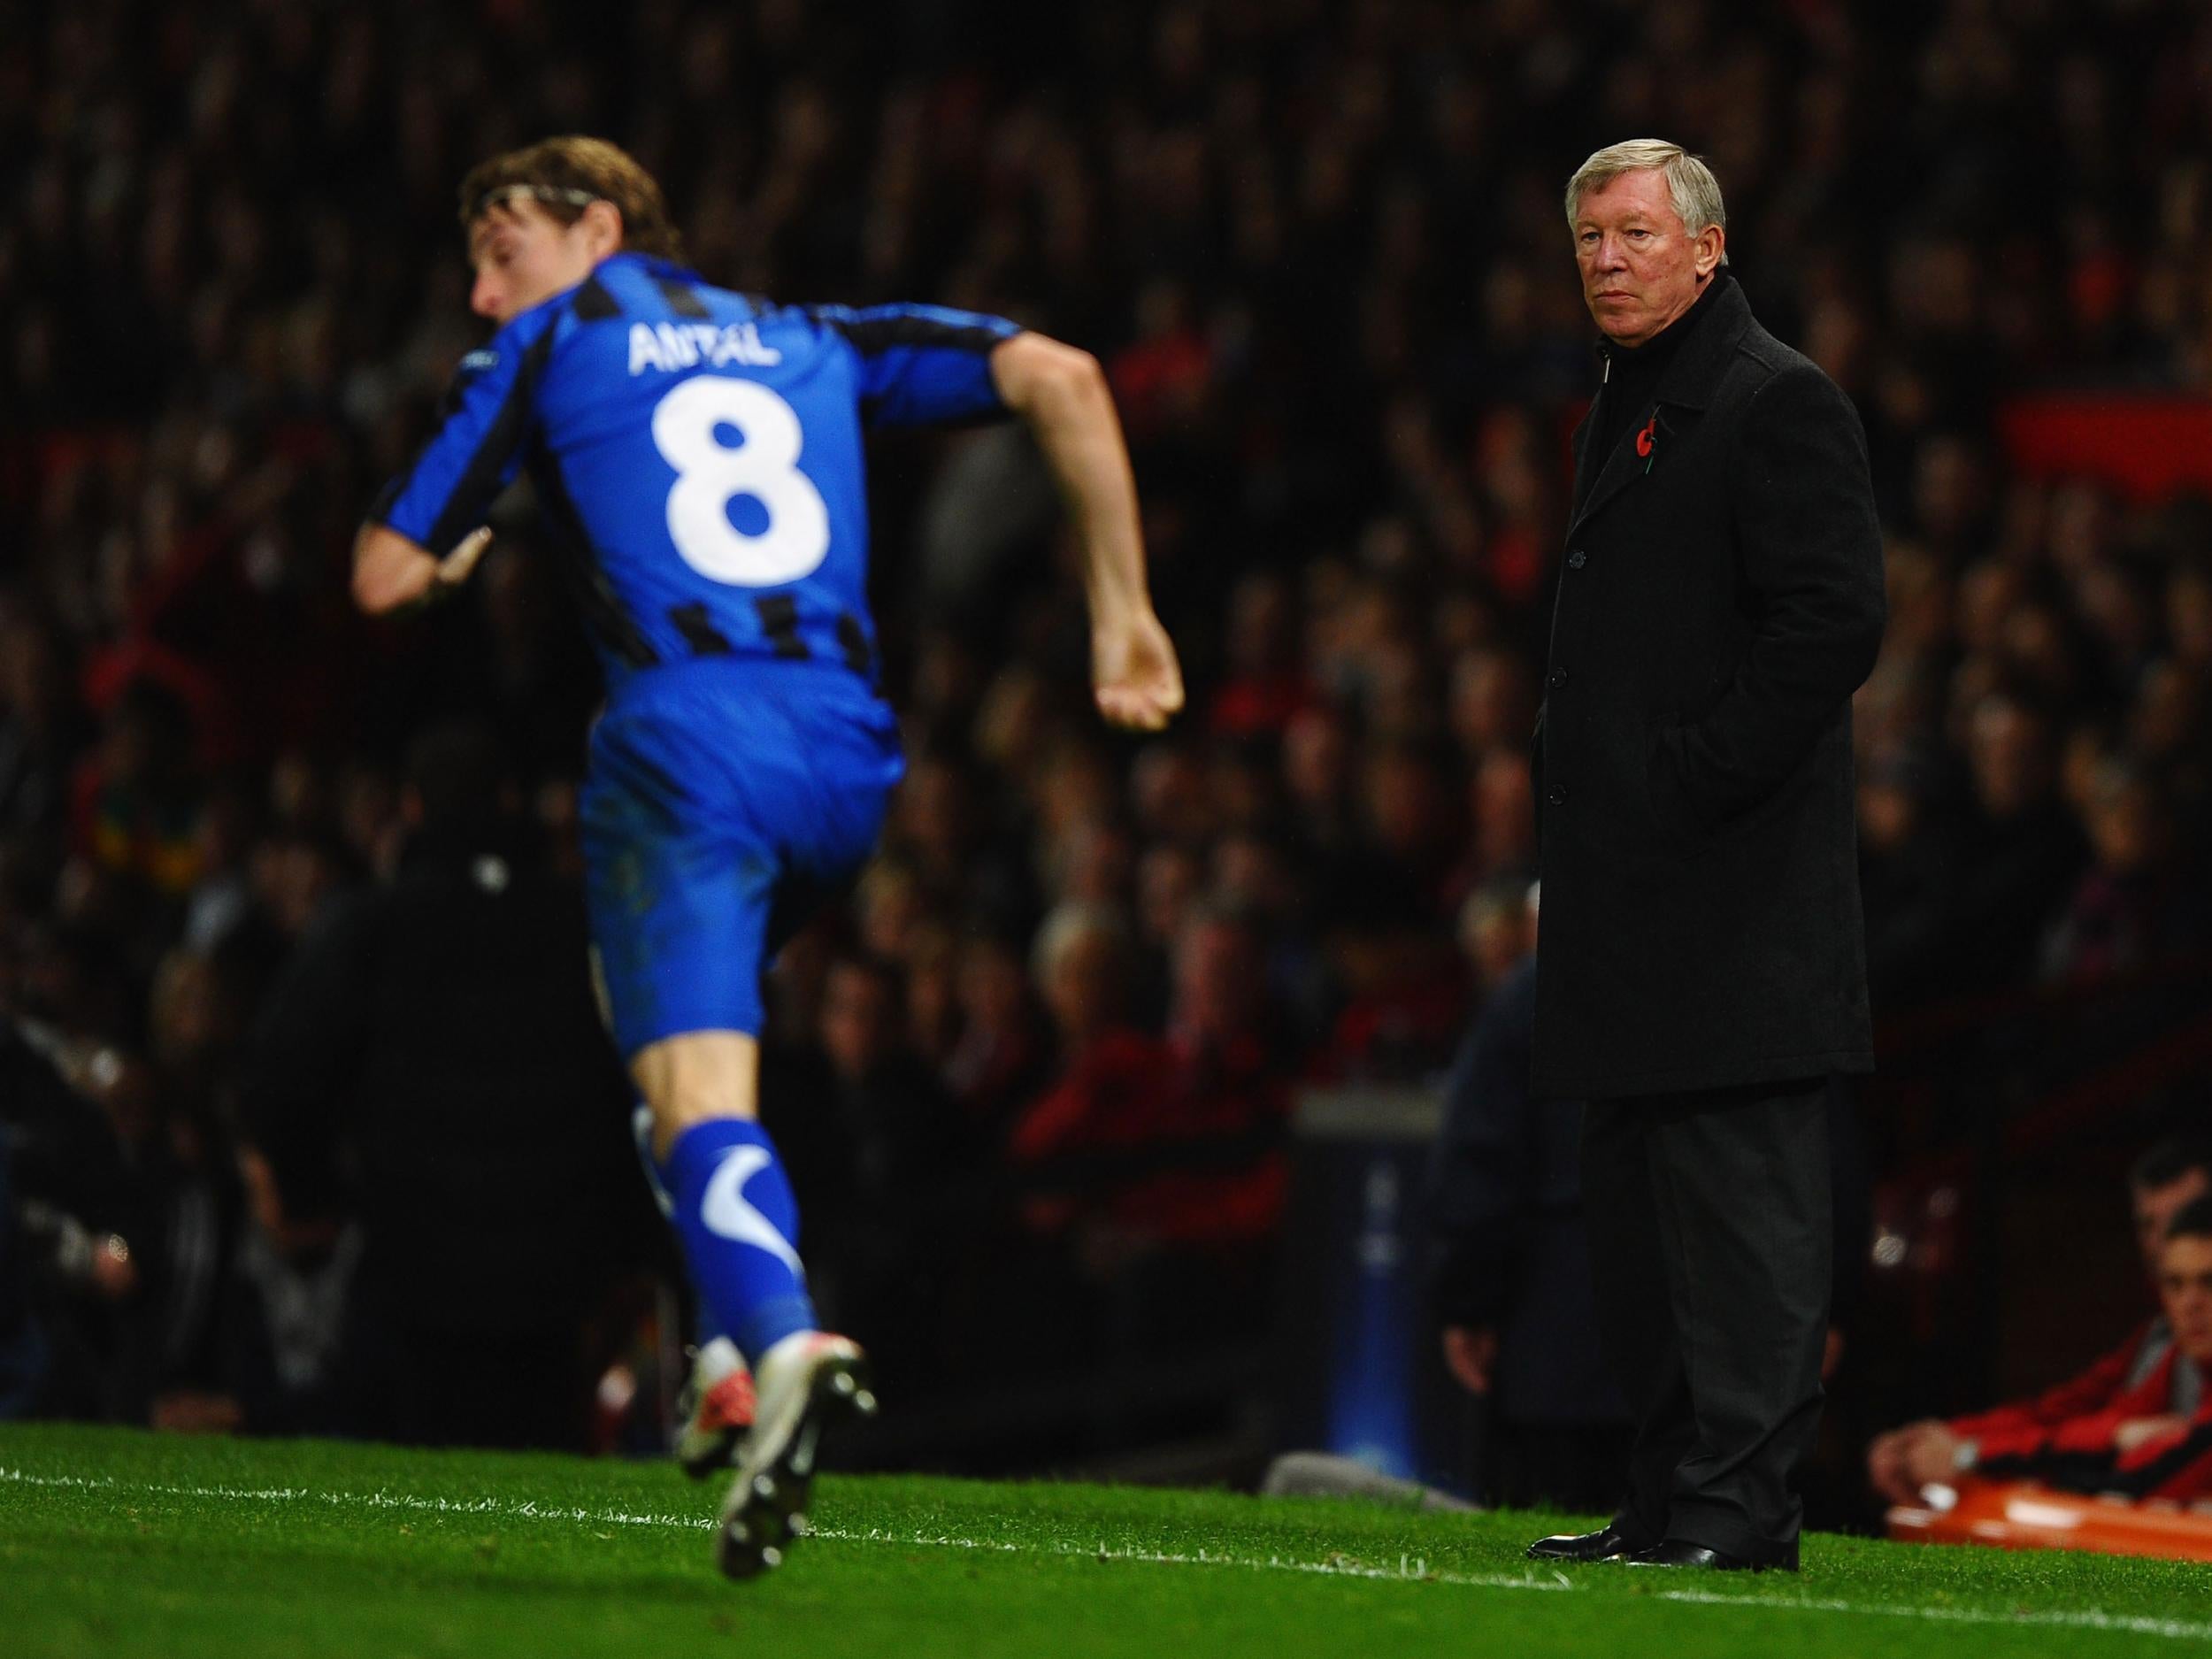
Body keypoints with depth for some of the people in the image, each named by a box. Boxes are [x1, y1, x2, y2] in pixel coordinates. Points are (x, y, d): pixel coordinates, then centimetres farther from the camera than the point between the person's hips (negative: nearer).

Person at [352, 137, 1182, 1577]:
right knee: (708, 1021, 28)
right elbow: (1058, 378, 14)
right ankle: (748, 1344, 12)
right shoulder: (814, 341, 26)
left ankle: (781, 1340, -44)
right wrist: (1123, 611, 17)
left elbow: (387, 576, 14)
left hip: (688, 733, -5)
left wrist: (468, 546, 38)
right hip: (851, 754, 5)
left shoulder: (553, 338, 15)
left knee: (694, 1087, -16)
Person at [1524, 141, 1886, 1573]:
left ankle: (1743, 1504, -10)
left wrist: (1701, 774, -19)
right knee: (1636, 1202, 12)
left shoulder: (1779, 404, -8)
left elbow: (1835, 622, -17)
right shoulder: (1624, 412, 21)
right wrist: (1581, 784, 15)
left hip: (1738, 893, -10)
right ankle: (1672, 1495, 17)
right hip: (1633, 891, 10)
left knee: (1739, 1198, -10)